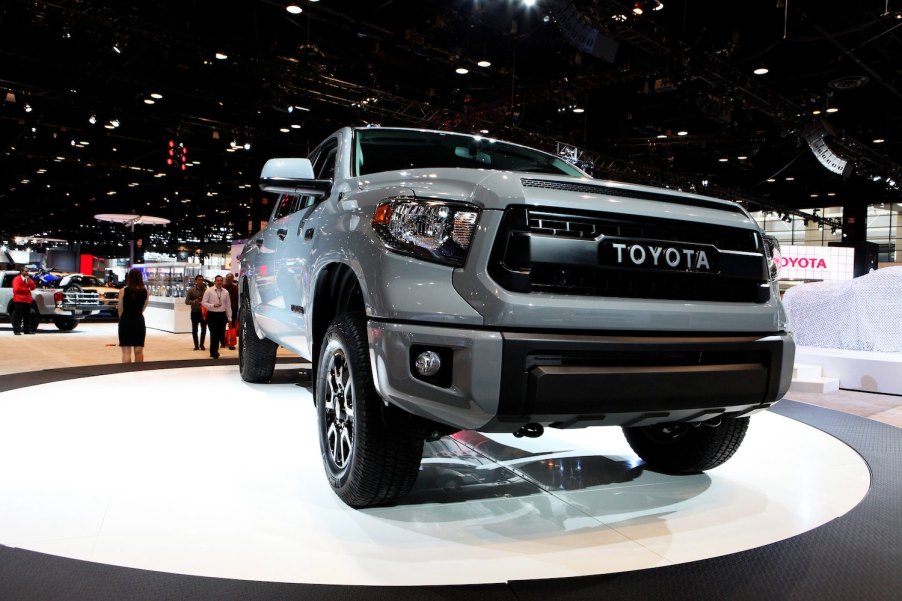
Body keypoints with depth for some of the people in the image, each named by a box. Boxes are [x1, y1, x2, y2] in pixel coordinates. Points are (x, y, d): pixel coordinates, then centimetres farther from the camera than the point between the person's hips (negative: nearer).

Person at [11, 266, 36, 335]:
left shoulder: (28, 279, 19)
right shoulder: (17, 279, -4)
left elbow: (33, 287, 11)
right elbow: (17, 289, -15)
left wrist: (29, 281, -4)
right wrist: (27, 289, -6)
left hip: (27, 300, 7)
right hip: (19, 300, -7)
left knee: (27, 316, 9)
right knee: (18, 316, -8)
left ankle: (27, 330, 14)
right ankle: (17, 331, -9)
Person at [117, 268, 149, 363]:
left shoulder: (123, 291, -9)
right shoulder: (145, 292, -2)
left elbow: (120, 309, -1)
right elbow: (143, 309, 2)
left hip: (126, 322, -2)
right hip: (139, 321, 2)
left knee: (126, 352, 0)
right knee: (139, 351, 10)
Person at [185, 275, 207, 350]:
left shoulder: (206, 290, 0)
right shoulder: (191, 290, 0)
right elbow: (187, 301, -2)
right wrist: (194, 301, -18)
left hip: (204, 312, 0)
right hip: (195, 312, 0)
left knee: (203, 329, 5)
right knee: (194, 329, 7)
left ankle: (202, 344, 19)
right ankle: (196, 345, 19)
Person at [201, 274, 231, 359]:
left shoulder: (225, 292, 5)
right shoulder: (209, 291, -2)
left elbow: (228, 306, 7)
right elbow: (203, 303, -3)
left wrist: (229, 318, 6)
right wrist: (213, 305, -19)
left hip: (222, 315, 3)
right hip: (212, 315, -3)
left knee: (221, 334, 6)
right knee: (214, 334, -2)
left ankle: (214, 351, 26)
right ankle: (214, 352, 10)